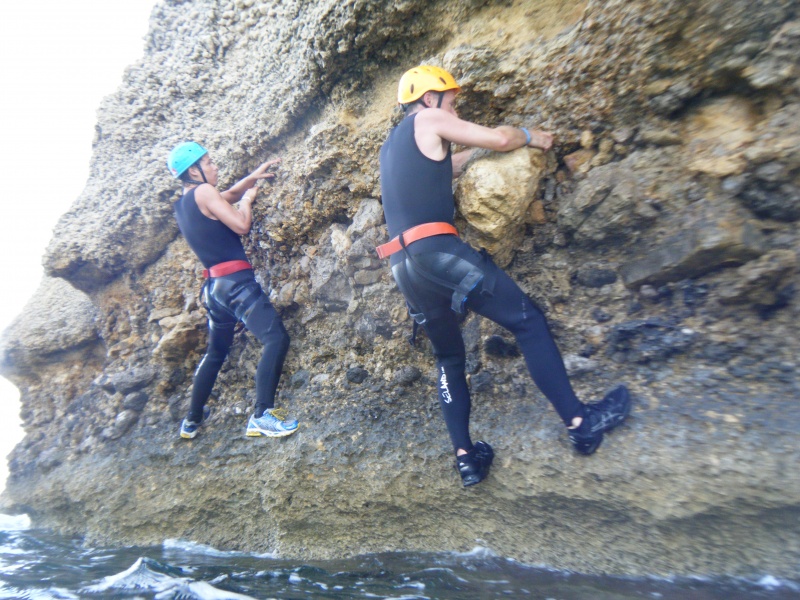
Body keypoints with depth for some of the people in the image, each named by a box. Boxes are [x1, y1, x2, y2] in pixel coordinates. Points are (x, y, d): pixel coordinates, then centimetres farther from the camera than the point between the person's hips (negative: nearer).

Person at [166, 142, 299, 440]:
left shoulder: (181, 206, 18)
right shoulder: (203, 192, -6)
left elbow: (226, 197, 30)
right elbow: (241, 225, -13)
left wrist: (253, 177, 23)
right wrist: (248, 199, 5)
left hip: (214, 285, 10)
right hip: (235, 281, -9)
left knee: (215, 353, 23)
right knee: (276, 338, -14)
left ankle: (192, 420, 33)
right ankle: (262, 415, -19)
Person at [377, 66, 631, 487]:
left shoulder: (392, 146, 29)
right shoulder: (426, 121, 5)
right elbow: (499, 139, -1)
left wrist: (475, 152, 35)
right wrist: (531, 137, 17)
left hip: (405, 268, 9)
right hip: (439, 252, -8)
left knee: (448, 358, 17)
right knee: (528, 322, 1)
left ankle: (466, 457, 16)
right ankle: (580, 423, 7)